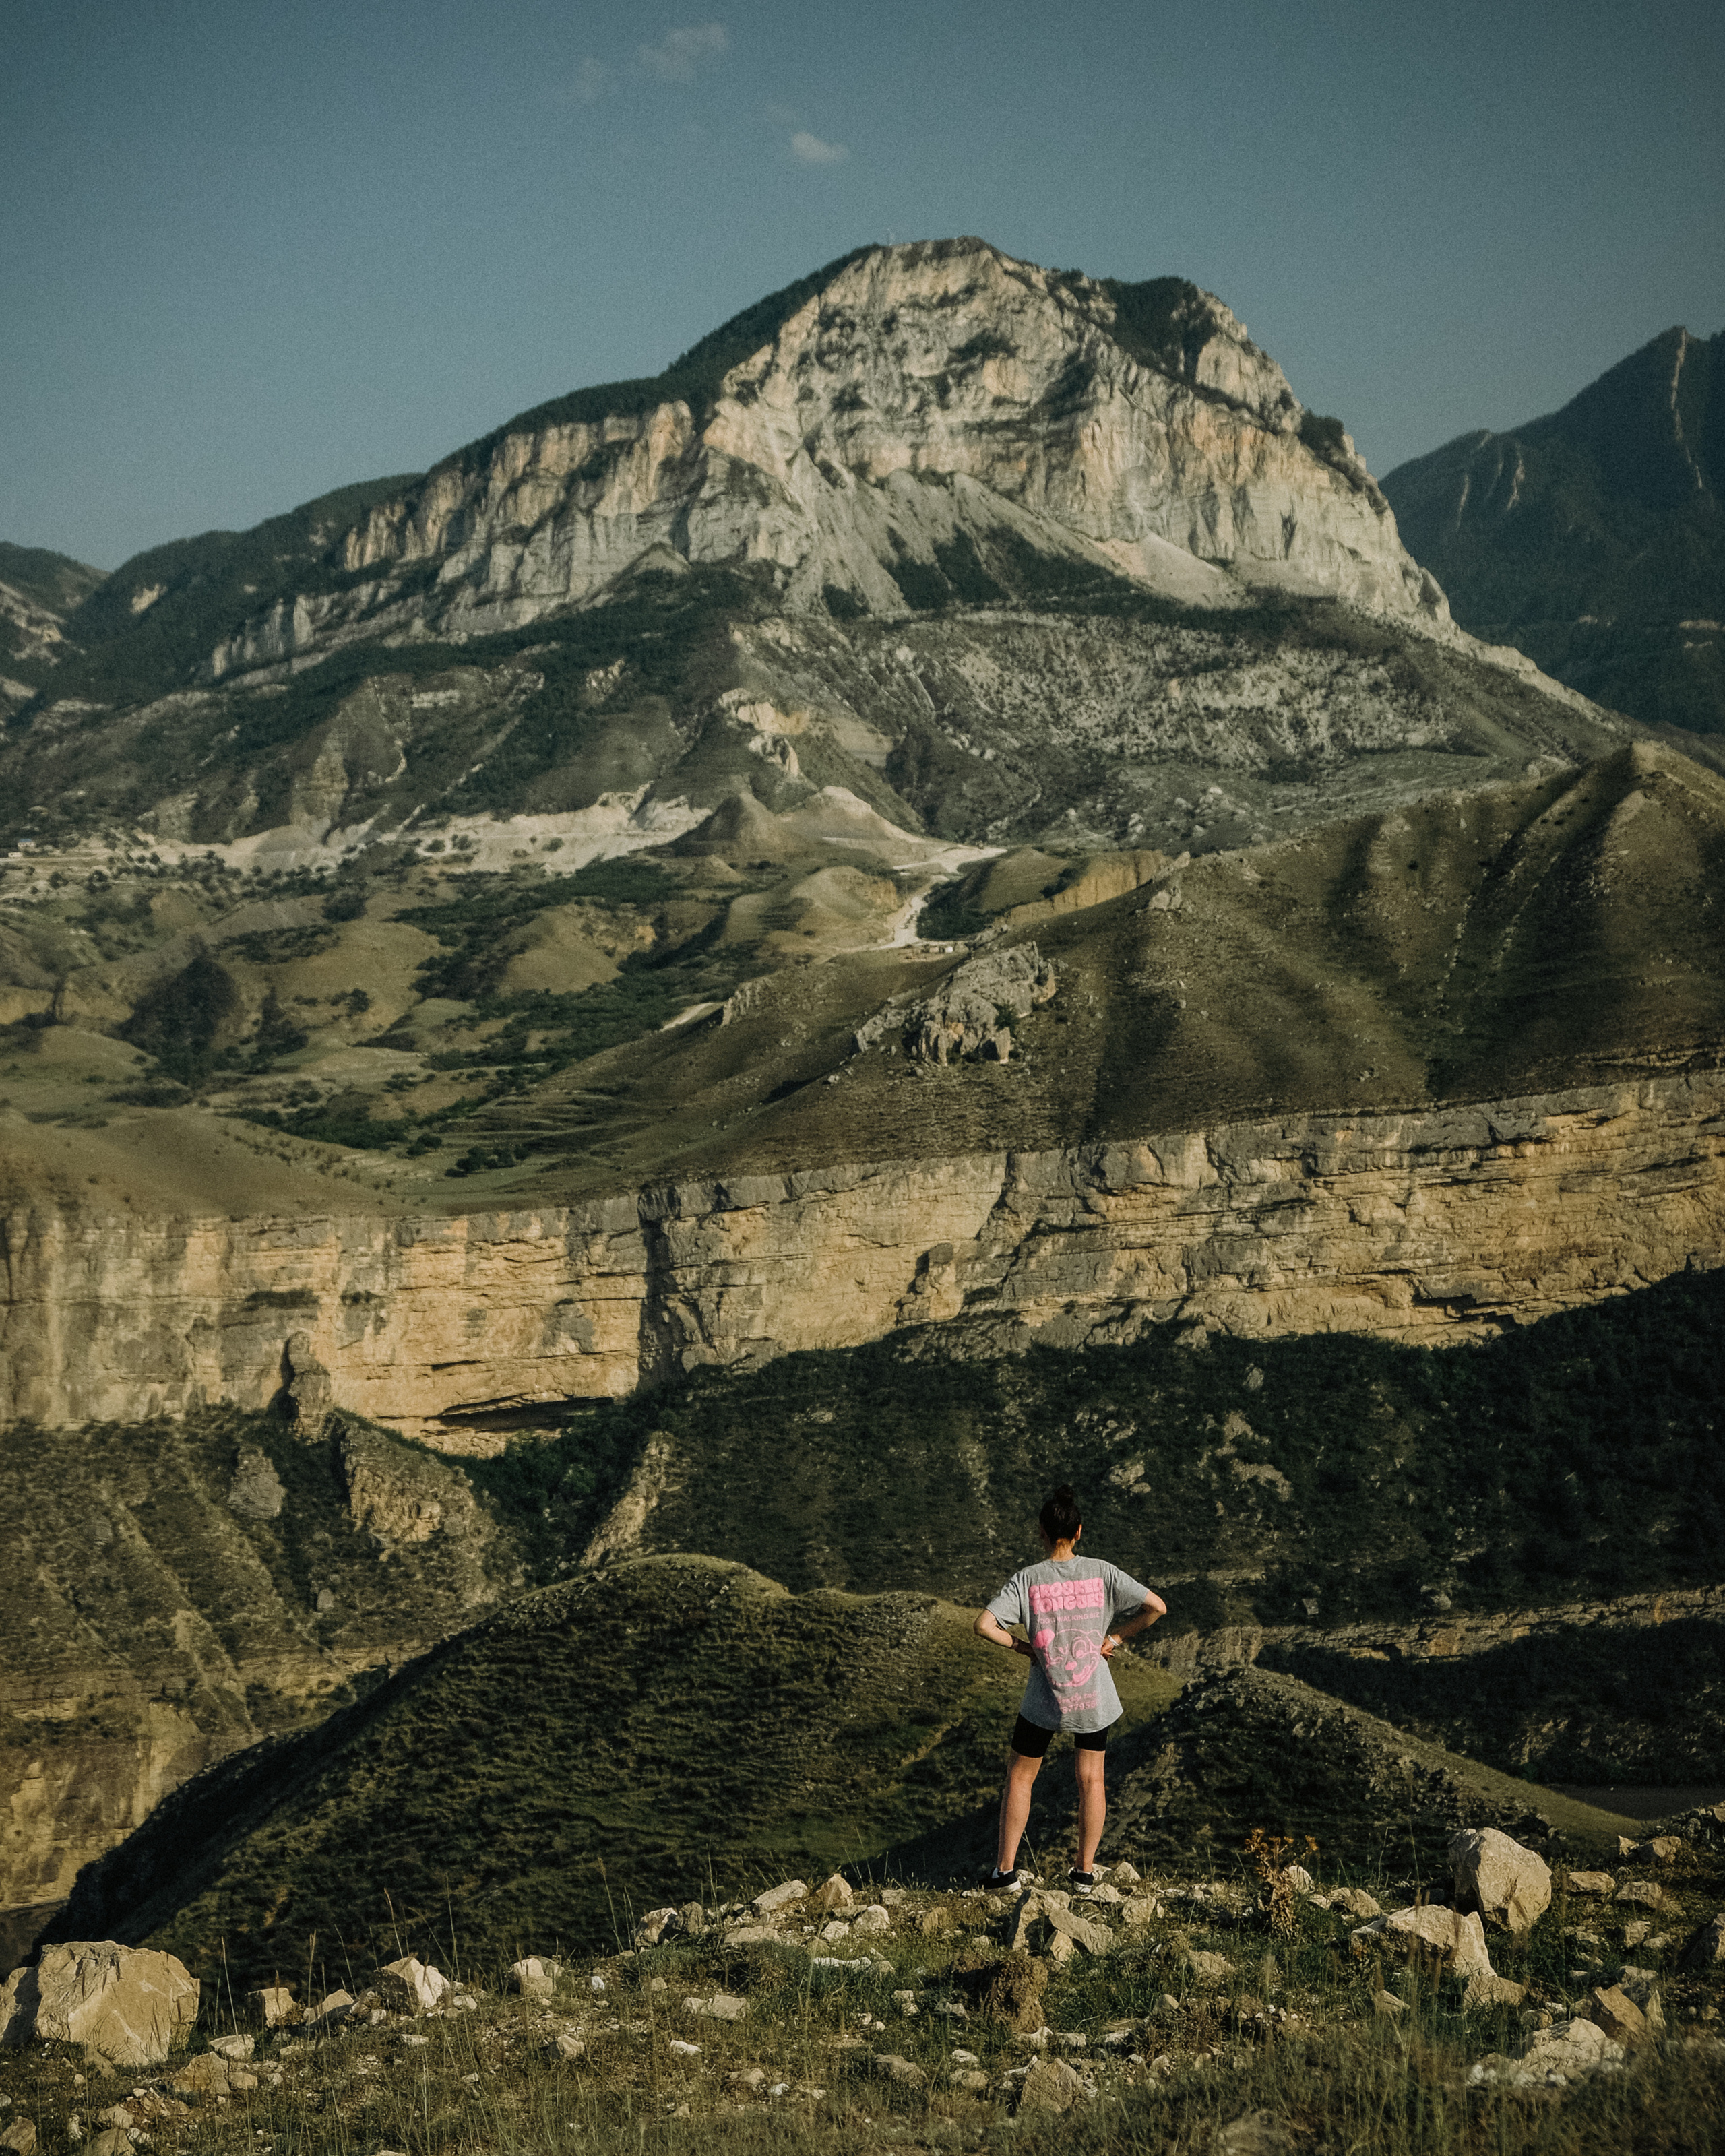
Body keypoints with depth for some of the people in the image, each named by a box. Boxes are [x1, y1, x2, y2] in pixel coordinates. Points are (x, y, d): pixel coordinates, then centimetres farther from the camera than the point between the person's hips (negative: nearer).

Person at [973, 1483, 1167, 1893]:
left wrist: (1021, 1646, -5)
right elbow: (1157, 1607, -10)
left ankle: (1006, 1867, 19)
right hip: (1095, 1698, 1)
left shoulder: (1026, 1580, -12)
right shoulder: (1102, 1573, -9)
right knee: (1091, 1779, 18)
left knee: (1019, 1777, 17)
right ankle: (1085, 1871, 22)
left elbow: (984, 1625, -19)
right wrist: (1116, 1638, -1)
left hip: (1044, 1698, -1)